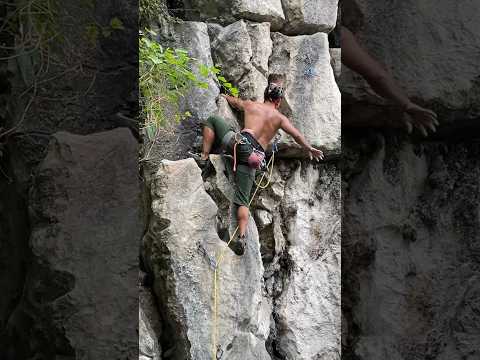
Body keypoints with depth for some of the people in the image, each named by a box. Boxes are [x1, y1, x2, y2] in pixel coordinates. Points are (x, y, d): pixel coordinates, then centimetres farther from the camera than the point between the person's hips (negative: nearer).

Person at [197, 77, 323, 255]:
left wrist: (224, 96, 60)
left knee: (212, 120, 19)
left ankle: (204, 157, 6)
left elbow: (233, 101, 38)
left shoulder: (251, 105, 18)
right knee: (243, 201, 4)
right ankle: (241, 237, -12)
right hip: (255, 157, 1)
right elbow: (297, 135, 10)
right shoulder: (280, 117, 16)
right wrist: (310, 149, 25)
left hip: (241, 142, -1)